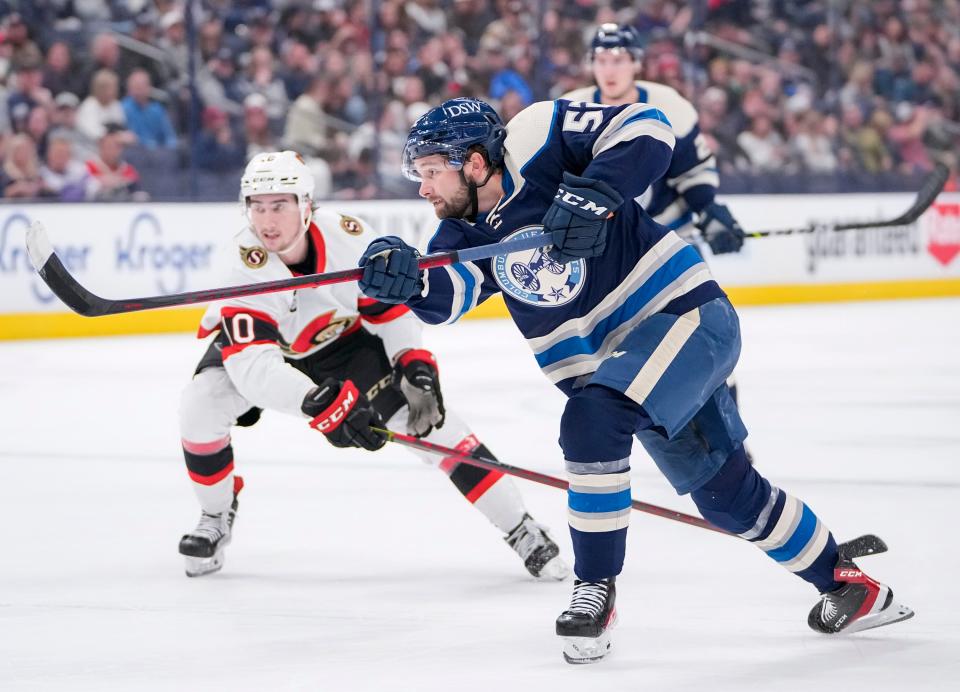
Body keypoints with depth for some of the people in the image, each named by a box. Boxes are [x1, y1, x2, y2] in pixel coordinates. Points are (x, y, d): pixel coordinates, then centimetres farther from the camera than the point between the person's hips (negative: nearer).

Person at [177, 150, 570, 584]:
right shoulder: (244, 263, -35)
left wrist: (416, 366, -20)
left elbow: (387, 303, -9)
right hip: (254, 340, -1)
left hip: (341, 339, 1)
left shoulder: (345, 235, -28)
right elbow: (250, 362, -44)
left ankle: (521, 530, -1)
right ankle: (217, 516, 3)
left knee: (427, 419, -11)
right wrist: (319, 403, -55)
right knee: (200, 407, -26)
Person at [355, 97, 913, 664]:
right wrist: (410, 280, -38)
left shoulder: (534, 141, -14)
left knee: (591, 419, -27)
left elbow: (647, 130, -19)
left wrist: (597, 193, -32)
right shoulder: (467, 232, 3)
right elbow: (450, 291, -17)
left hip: (689, 315, -8)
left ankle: (596, 589, -15)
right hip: (619, 357, 8)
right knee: (726, 494, 14)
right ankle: (846, 583, 33)